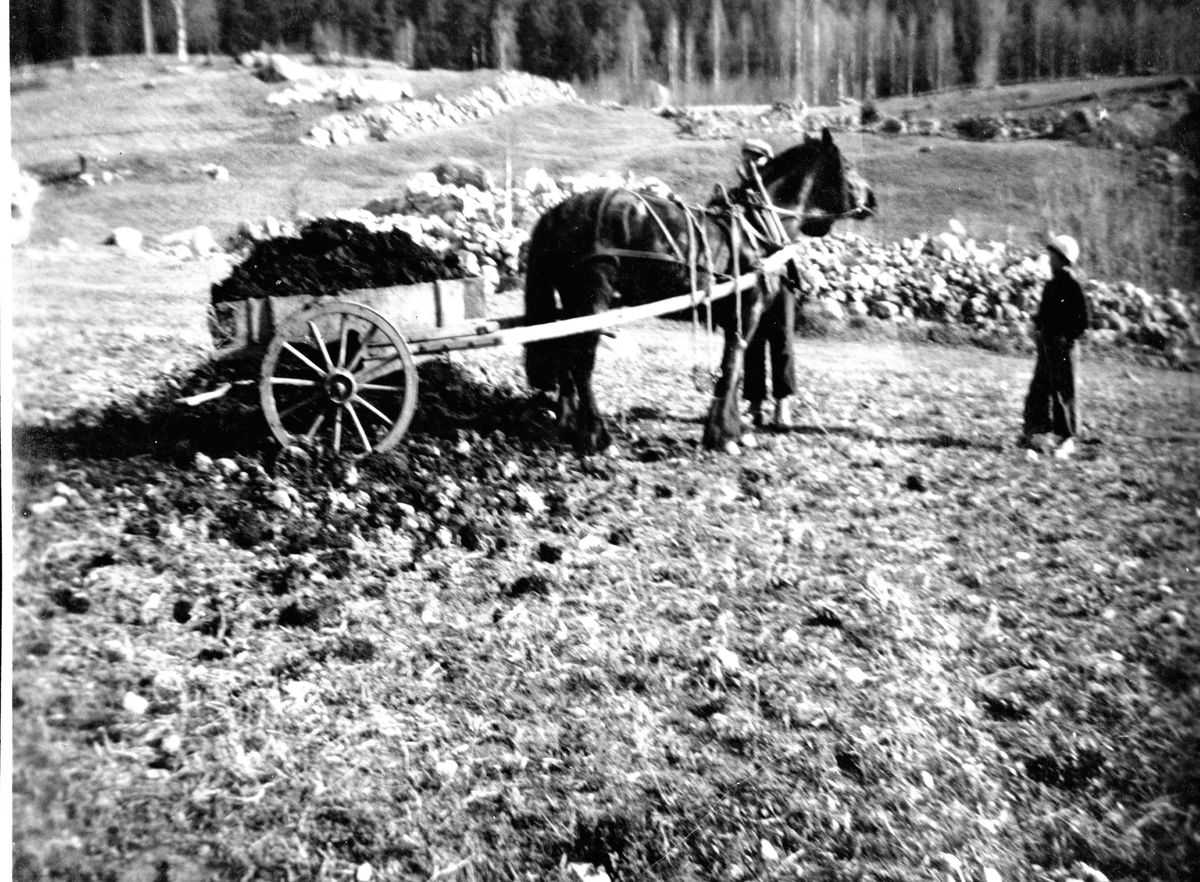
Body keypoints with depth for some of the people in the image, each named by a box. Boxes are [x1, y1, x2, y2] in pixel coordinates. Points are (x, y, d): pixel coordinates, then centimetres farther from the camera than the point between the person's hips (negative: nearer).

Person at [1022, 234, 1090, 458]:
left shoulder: (1072, 285, -12)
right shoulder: (1051, 284, 11)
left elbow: (1083, 320, -13)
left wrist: (1066, 338, -18)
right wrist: (1037, 328, 9)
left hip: (1061, 345, -8)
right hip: (1045, 344, 8)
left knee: (1062, 392, -2)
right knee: (1038, 389, 10)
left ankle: (1066, 440, 5)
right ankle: (1032, 433, 18)